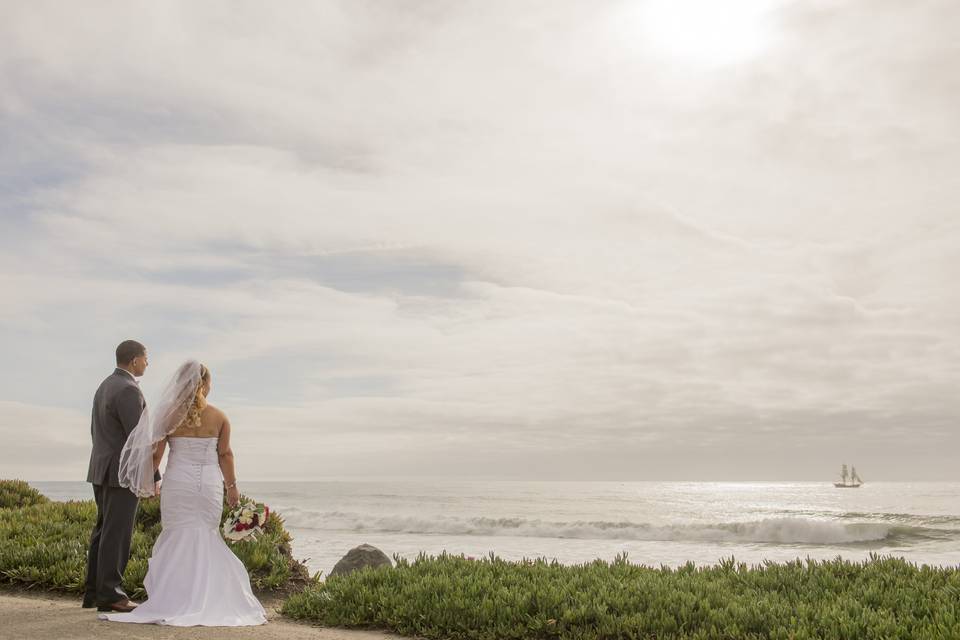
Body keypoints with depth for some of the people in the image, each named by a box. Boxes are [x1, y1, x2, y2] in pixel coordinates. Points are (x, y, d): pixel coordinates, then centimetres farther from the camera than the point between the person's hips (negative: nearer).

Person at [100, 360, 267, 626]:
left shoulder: (169, 415, -4)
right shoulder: (219, 417, -2)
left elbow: (155, 454, -1)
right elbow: (225, 454, 2)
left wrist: (146, 482, 13)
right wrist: (232, 486, 13)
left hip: (177, 482, -1)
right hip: (210, 483, 1)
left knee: (177, 539, 7)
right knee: (206, 538, 10)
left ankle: (176, 601, 6)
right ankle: (207, 600, 10)